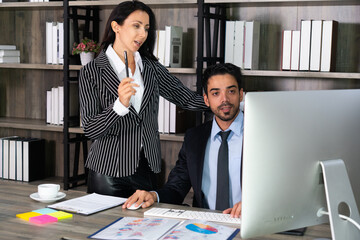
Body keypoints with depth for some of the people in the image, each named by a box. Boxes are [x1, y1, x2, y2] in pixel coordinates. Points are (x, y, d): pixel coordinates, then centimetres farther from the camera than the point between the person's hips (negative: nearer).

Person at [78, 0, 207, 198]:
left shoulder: (151, 68, 8)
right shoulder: (92, 72, -5)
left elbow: (187, 99, 7)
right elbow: (90, 130, -10)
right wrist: (120, 104, -26)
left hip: (147, 169, 4)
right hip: (109, 171, -3)